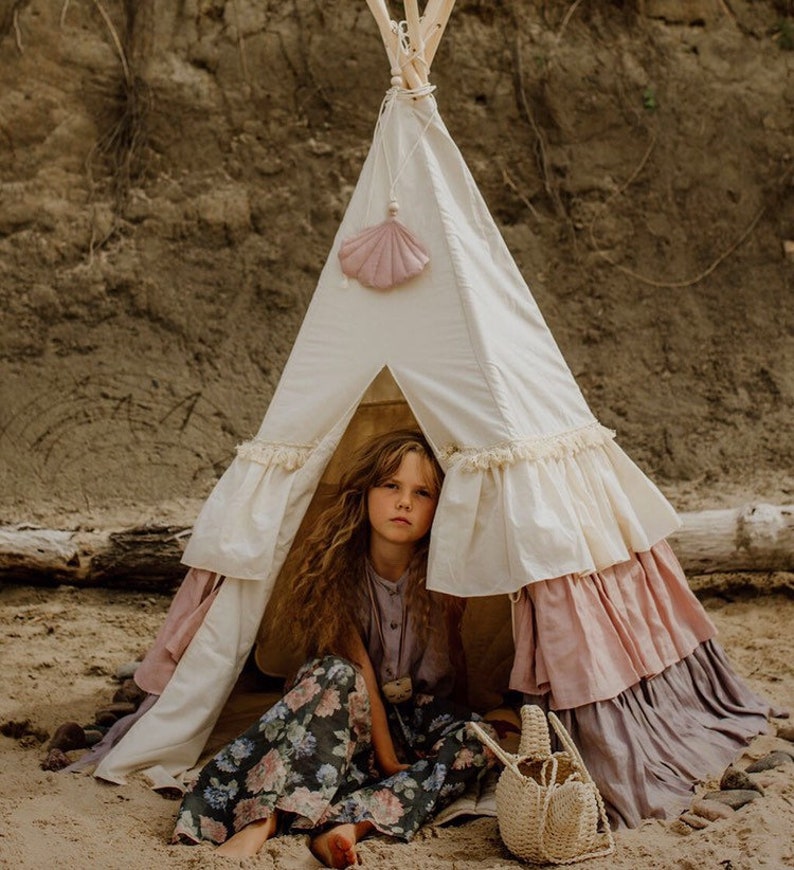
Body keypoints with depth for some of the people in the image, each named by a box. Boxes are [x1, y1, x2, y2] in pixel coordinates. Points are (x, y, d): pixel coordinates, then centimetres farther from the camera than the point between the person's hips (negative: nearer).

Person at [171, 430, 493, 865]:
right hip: (354, 715, -1)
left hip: (420, 715, 1)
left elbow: (450, 672, -4)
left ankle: (352, 822, -42)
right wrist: (385, 756, -24)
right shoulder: (340, 569, -13)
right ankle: (265, 821, -45)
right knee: (334, 674, -34)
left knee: (477, 742, -30)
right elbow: (358, 667, -18)